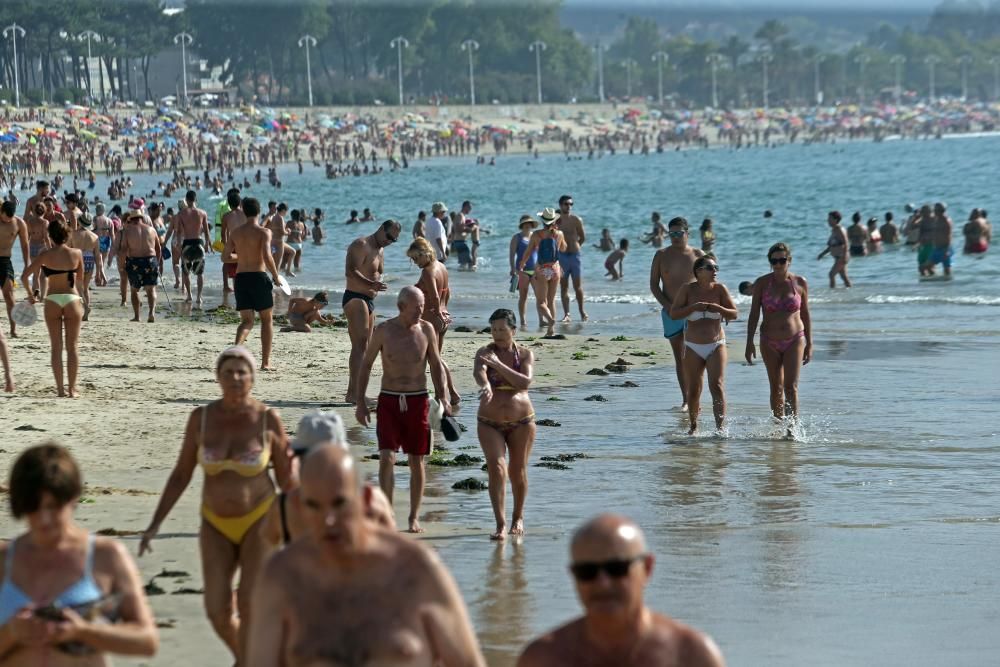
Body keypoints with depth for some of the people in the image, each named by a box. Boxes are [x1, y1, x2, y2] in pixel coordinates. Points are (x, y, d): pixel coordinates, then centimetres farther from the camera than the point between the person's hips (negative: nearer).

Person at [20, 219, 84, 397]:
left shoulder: (46, 256, -5)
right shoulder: (76, 254, -3)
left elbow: (24, 276, -6)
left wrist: (30, 294, 10)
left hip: (52, 300, 0)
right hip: (72, 299, 0)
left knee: (56, 347, 7)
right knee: (72, 346, 5)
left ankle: (60, 388, 4)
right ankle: (72, 388, 1)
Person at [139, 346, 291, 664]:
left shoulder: (269, 420, -13)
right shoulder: (201, 417, -8)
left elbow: (286, 479, -4)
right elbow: (180, 475, 0)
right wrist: (155, 524, -5)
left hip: (259, 521, -2)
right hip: (217, 526, 2)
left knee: (249, 605, -16)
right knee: (218, 613, -6)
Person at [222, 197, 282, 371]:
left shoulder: (235, 233, 6)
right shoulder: (264, 232, -7)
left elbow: (225, 257, 7)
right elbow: (267, 256, -20)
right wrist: (276, 277, -8)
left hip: (240, 278, 4)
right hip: (258, 277, -4)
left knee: (247, 321, 10)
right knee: (267, 319, 12)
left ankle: (237, 346, -21)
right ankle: (265, 362, 12)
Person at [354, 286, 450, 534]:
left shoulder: (426, 330, -1)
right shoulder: (383, 331, -4)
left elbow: (436, 366, 7)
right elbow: (366, 365, 4)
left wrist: (442, 399, -3)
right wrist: (360, 401, 0)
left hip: (418, 401, 1)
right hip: (389, 400, -1)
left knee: (416, 462, 5)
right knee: (387, 457, -13)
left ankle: (414, 517, 16)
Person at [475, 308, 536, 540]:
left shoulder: (525, 354, -1)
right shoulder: (485, 352, -4)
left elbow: (525, 382, -18)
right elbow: (478, 371, -26)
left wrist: (499, 365, -26)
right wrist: (485, 385, -49)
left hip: (521, 422, 1)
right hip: (489, 423, -1)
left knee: (518, 471, 11)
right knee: (496, 469, -15)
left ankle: (518, 517, 33)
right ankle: (500, 524, -17)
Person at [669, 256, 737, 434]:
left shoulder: (719, 289, -2)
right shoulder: (687, 289, -3)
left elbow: (734, 314, 0)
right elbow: (673, 314, -7)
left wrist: (718, 308, -20)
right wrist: (694, 307, -19)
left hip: (716, 346, -1)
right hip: (693, 347, 1)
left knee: (717, 386, -16)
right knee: (693, 391, 5)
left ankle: (720, 428, -19)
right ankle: (693, 426, 25)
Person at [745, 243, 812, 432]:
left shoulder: (800, 283, -2)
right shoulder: (762, 283, -4)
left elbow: (805, 315, 5)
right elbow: (754, 314, -1)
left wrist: (809, 344, 5)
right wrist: (749, 343, -7)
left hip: (794, 340, -1)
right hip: (770, 342, 1)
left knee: (791, 386, -11)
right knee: (776, 387, 8)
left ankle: (792, 429, -13)